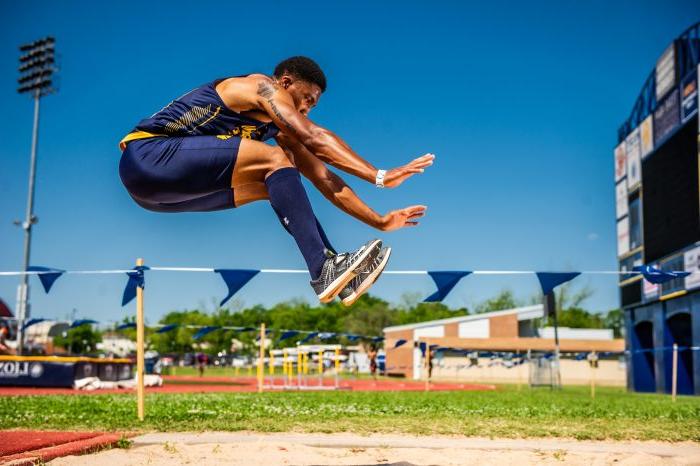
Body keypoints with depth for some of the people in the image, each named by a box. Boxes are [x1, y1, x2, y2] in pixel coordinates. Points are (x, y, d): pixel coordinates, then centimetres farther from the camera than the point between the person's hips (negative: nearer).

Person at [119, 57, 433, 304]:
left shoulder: (281, 131, 17)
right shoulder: (261, 85, -7)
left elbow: (324, 180, 14)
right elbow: (316, 139, -20)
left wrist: (379, 222, 9)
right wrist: (380, 177, -25)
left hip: (165, 185, 9)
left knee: (282, 181, 4)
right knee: (274, 159, -22)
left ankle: (335, 267, -8)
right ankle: (323, 272, -27)